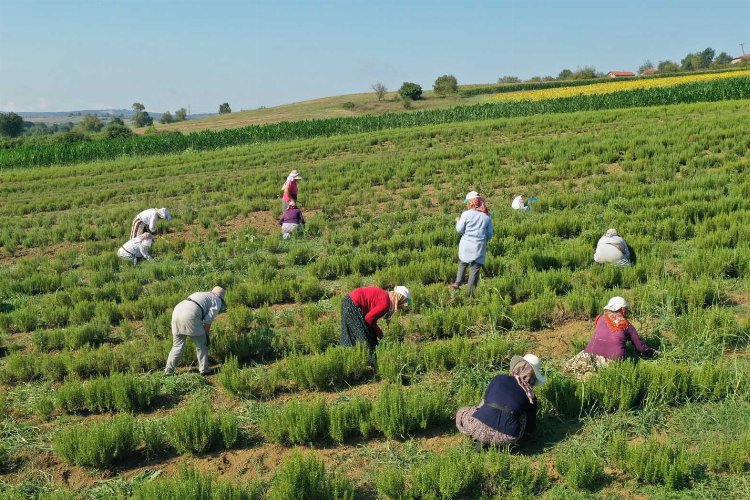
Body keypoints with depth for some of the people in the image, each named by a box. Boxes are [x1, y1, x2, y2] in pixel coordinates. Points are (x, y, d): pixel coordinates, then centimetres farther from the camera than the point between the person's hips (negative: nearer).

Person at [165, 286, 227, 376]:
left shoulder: (200, 294, 36)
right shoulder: (217, 301, 16)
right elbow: (208, 319, 3)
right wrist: (206, 333, 16)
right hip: (190, 316, -7)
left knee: (177, 345, 17)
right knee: (201, 344, 12)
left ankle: (168, 371, 17)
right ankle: (204, 370, 16)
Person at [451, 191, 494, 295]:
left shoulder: (466, 214, -8)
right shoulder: (487, 216, 2)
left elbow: (460, 229, -2)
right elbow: (490, 233, 8)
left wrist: (458, 221, 17)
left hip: (466, 245, -1)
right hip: (479, 246, 1)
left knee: (463, 264, 18)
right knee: (475, 268, 6)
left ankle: (458, 283, 3)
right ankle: (470, 292, 7)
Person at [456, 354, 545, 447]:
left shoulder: (498, 379, 14)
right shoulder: (530, 397, 14)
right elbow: (531, 428, 23)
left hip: (479, 428, 0)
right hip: (507, 438, 0)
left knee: (461, 412, 31)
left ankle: (481, 440, 9)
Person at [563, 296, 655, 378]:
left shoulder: (601, 319, 15)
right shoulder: (628, 326, 12)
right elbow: (641, 347, 17)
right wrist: (654, 352, 37)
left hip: (592, 355, 0)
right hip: (614, 359, 0)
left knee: (567, 367, 12)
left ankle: (588, 374, -13)